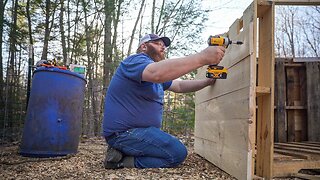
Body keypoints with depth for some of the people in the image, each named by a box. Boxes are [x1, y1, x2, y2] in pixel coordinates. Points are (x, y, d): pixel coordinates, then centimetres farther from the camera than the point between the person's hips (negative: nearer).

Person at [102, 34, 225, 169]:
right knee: (178, 153, -15)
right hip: (123, 132, -11)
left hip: (138, 130, 11)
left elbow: (179, 86, 19)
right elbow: (157, 73, -35)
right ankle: (124, 161, -10)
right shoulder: (136, 61, -13)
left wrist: (208, 81, 4)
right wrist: (202, 57, -37)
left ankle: (123, 154, 6)